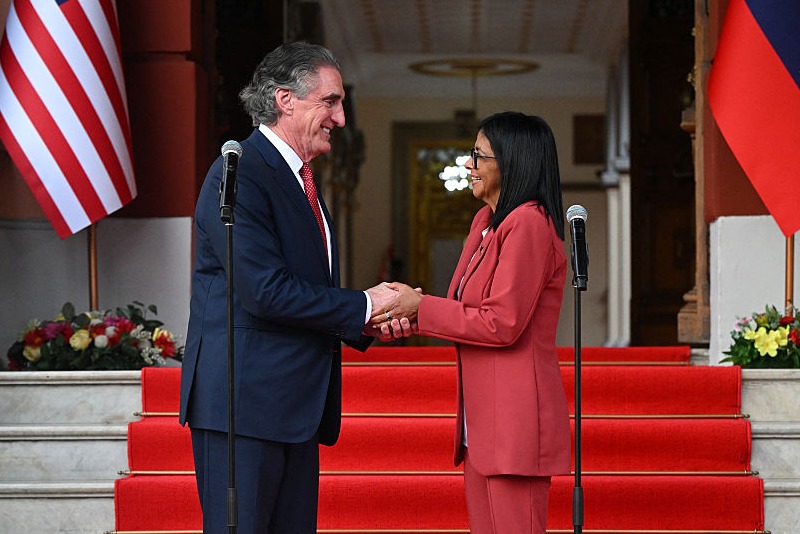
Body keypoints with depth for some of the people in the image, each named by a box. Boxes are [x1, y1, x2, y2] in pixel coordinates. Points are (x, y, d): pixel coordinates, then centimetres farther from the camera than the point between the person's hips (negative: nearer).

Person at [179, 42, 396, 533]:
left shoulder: (300, 180, 18)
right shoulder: (240, 174, -12)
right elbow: (266, 290, -21)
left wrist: (372, 320, 1)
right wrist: (364, 305, -12)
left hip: (295, 402, 9)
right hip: (244, 400, -9)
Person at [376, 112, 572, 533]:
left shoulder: (528, 223, -15)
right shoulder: (486, 221, 16)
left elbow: (501, 324, -19)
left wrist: (421, 307, -12)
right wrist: (410, 321, -1)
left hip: (515, 417, -10)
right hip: (481, 419, 10)